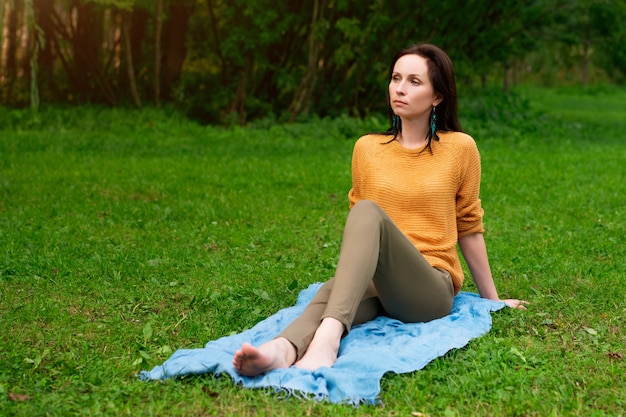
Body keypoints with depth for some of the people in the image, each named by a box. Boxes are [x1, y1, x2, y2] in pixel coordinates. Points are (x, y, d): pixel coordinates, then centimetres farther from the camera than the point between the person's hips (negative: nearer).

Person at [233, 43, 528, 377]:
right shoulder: (367, 148, 11)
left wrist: (492, 299, 17)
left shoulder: (459, 148, 4)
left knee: (368, 212, -32)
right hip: (370, 284, 3)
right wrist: (345, 280, 16)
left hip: (432, 289, -3)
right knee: (331, 291, -35)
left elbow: (468, 228, 11)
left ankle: (327, 338, -54)